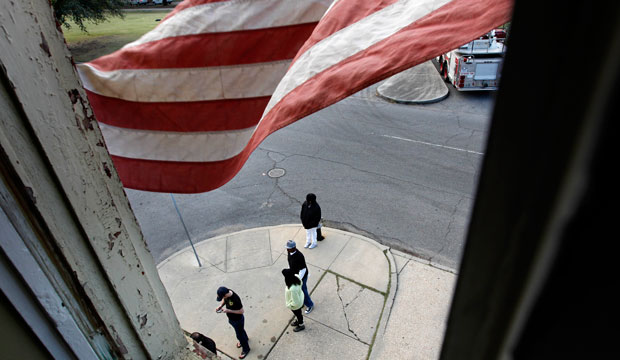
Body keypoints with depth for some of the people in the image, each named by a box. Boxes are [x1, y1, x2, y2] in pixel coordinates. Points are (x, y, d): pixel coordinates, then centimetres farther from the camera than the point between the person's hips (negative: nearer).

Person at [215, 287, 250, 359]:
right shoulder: (226, 293, -20)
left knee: (239, 335, 16)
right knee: (240, 330, 33)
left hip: (238, 320, -7)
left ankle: (245, 349, 42)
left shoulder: (236, 299, -41)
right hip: (231, 319, 7)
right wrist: (220, 306, -15)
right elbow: (224, 300, 3)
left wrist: (228, 310, -31)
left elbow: (241, 311, -30)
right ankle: (245, 338, 61)